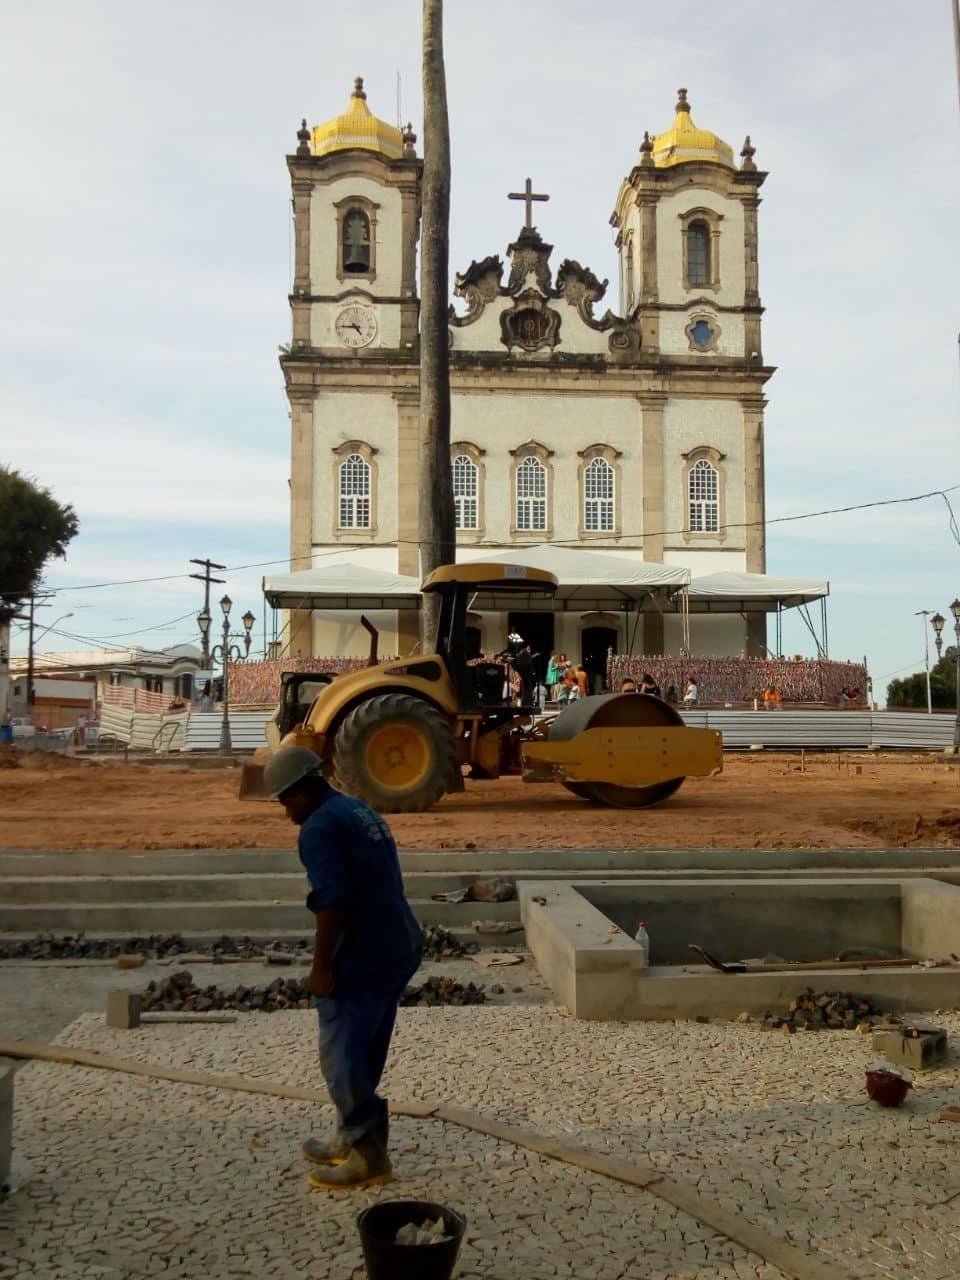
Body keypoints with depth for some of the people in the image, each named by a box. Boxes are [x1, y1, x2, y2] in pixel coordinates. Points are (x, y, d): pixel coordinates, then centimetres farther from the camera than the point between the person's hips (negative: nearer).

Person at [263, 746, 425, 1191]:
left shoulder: (320, 827, -15)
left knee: (341, 1057, 1)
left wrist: (321, 966, -15)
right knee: (363, 1053, 20)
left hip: (362, 958, -10)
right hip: (398, 949, 10)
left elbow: (330, 902, -23)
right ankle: (352, 1138, 32)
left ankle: (369, 1156, 9)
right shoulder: (361, 811, 15)